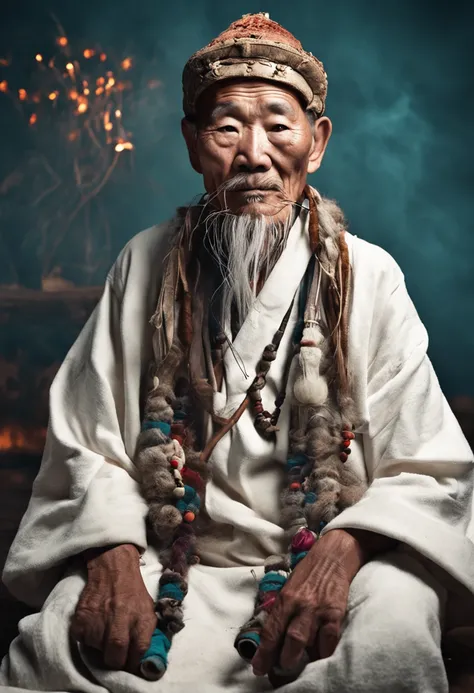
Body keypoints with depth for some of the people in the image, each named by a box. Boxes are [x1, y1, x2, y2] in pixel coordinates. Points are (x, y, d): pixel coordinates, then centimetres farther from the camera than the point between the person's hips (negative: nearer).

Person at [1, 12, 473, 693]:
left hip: (326, 564, 0)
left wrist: (342, 550, -23)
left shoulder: (369, 278, 1)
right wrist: (111, 554, -16)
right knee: (60, 638, -29)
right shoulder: (145, 265, 6)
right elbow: (86, 446, 3)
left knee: (394, 630, -33)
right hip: (166, 565, 1)